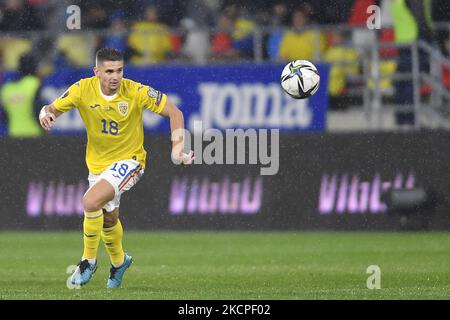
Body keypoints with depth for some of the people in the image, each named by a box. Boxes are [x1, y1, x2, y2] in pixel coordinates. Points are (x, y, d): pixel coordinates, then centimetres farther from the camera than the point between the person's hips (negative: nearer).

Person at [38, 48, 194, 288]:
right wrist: (46, 114, -28)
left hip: (128, 160, -5)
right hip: (97, 163, 5)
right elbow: (53, 108, -4)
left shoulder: (136, 92, -22)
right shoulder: (83, 90, -15)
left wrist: (177, 148, -22)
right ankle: (118, 261, 51)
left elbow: (174, 112, -13)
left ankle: (88, 260, -8)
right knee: (108, 219, 20)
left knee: (91, 201, -27)